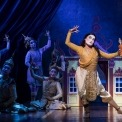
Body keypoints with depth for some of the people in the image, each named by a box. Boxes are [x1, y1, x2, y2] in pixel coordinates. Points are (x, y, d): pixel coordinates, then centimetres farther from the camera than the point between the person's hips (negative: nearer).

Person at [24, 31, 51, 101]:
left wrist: (48, 37, 2)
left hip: (39, 71, 5)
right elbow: (26, 62, -13)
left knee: (38, 88, 8)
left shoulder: (40, 50, 8)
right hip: (32, 72, -5)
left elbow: (48, 45, 7)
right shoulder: (29, 52, -4)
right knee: (33, 88, -7)